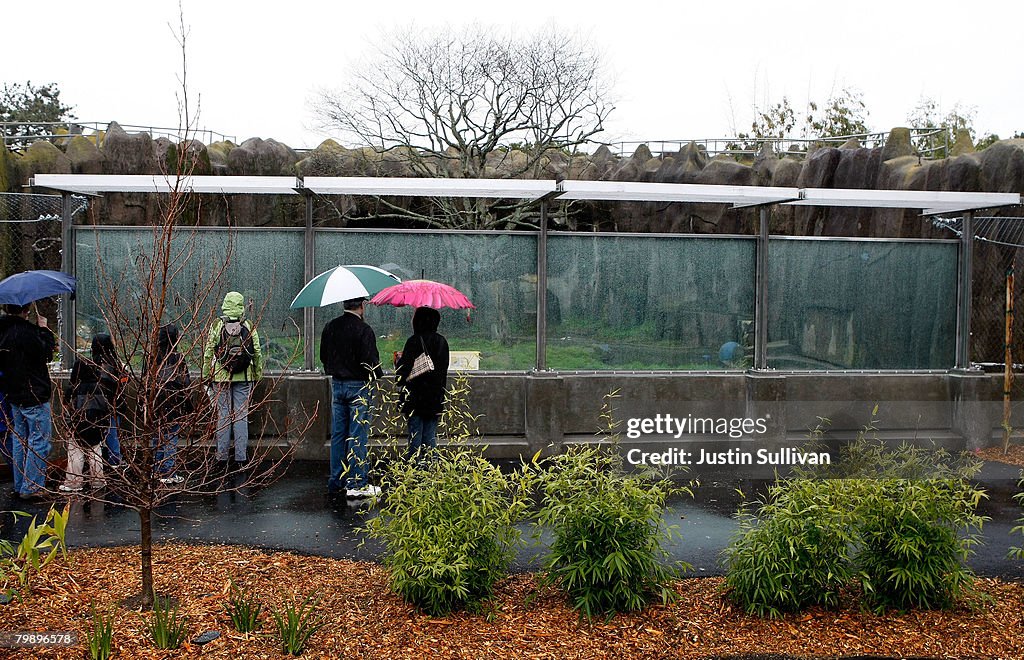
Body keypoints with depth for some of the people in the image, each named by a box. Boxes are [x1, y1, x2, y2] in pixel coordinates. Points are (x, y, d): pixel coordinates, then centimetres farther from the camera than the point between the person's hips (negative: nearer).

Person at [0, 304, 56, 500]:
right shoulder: (27, 331, -20)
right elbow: (46, 353, -15)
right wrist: (44, 328, -7)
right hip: (35, 396, -9)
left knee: (20, 440, 16)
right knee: (39, 441, -1)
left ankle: (19, 486, 22)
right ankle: (31, 487, -1)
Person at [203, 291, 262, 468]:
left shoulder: (217, 325, -3)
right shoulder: (249, 326, -1)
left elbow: (208, 352, -1)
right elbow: (257, 353, 2)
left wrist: (206, 375, 8)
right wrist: (257, 374, 12)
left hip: (221, 377, 0)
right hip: (244, 377, 1)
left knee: (223, 414, 6)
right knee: (241, 414, 5)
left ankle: (222, 456, 9)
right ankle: (241, 456, 5)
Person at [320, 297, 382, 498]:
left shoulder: (330, 327, 5)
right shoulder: (364, 330, -17)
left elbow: (324, 356, 13)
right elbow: (370, 361, -17)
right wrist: (378, 375, 2)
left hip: (336, 385, 6)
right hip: (358, 386, -6)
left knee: (338, 434, 12)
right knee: (357, 436, -2)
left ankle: (336, 482, 18)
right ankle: (357, 484, 2)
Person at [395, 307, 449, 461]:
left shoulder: (414, 341, -12)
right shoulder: (442, 341, 5)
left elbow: (404, 369, -12)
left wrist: (399, 361, 8)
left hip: (416, 396, -4)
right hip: (436, 397, 4)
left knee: (415, 435, 1)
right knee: (430, 436, 9)